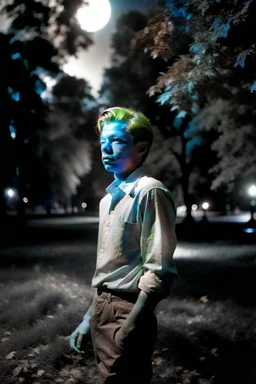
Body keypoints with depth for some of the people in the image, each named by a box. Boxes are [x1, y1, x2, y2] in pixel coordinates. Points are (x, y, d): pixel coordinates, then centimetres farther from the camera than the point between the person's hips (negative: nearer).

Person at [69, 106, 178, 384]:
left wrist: (129, 327, -22)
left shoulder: (150, 192, -15)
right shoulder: (109, 199, 12)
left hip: (127, 311, -8)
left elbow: (159, 272, -20)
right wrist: (90, 317, 15)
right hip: (103, 307, 8)